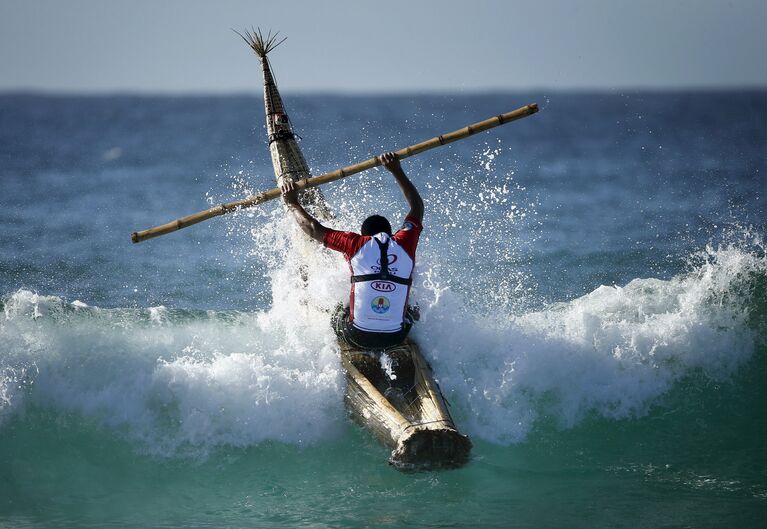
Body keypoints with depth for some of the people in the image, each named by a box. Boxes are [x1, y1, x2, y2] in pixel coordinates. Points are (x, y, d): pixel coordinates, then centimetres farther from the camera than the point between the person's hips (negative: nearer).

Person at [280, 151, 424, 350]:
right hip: (396, 338, 1)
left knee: (337, 312, 32)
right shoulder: (404, 244, 1)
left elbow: (314, 229, 8)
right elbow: (417, 207, 19)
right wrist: (397, 171, 26)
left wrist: (292, 203, 23)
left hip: (358, 337, -1)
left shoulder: (356, 244, -3)